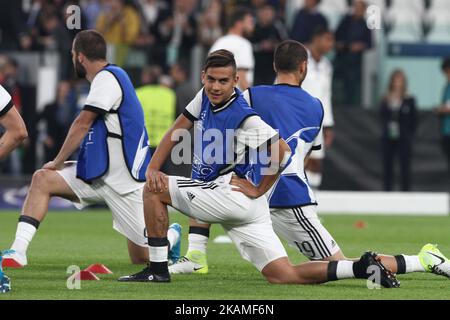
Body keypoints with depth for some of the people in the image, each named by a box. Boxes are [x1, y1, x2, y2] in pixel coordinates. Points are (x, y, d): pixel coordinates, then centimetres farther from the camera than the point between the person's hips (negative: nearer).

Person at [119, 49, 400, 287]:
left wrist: (259, 190, -13)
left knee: (154, 190, -2)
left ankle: (157, 269, -1)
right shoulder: (207, 97, 9)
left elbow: (282, 152, -21)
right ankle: (360, 268, -3)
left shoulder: (245, 118, -15)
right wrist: (153, 167, 5)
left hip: (233, 194, -9)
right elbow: (177, 131, 16)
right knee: (283, 276, 2)